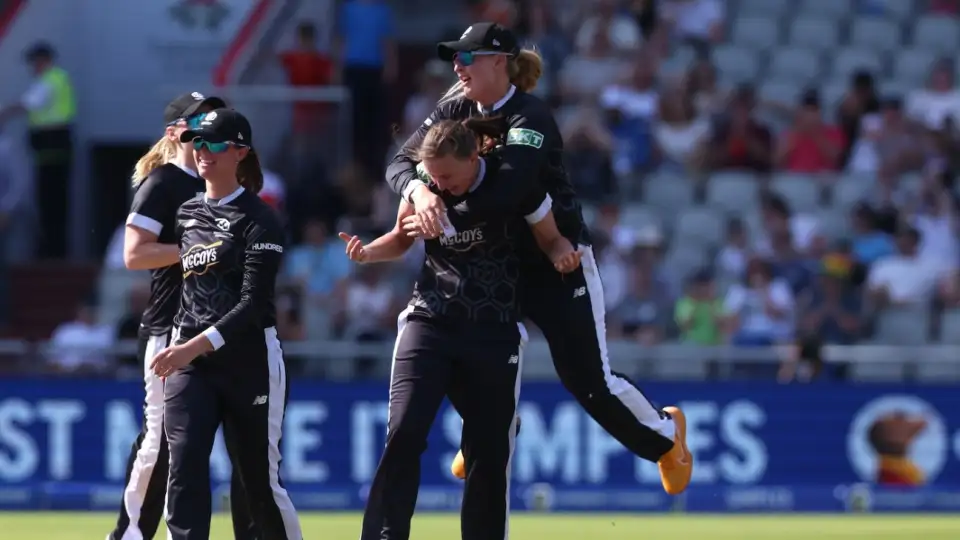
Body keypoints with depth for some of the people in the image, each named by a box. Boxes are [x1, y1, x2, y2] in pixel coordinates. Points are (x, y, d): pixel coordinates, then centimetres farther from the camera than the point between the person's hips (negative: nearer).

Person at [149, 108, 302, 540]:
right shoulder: (186, 213, 13)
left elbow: (254, 302, -16)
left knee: (260, 480, 2)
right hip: (189, 360, 5)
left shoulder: (259, 219, -6)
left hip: (249, 359, -5)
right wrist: (176, 350, 15)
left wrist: (198, 344, -25)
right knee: (184, 468, -14)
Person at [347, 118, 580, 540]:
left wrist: (562, 254, -19)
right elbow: (402, 239, 14)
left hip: (495, 334, -1)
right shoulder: (424, 187, -3)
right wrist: (368, 252, -6)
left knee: (489, 451, 2)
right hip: (429, 323, 1)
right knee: (403, 434, -14)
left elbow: (550, 239, 4)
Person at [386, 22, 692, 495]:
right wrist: (418, 191, -34)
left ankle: (664, 432, 26)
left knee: (588, 379, -4)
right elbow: (400, 163, -11)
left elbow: (508, 186, -38)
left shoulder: (530, 118, -22)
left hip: (556, 264, -6)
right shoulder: (456, 110, -3)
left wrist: (448, 219, -50)